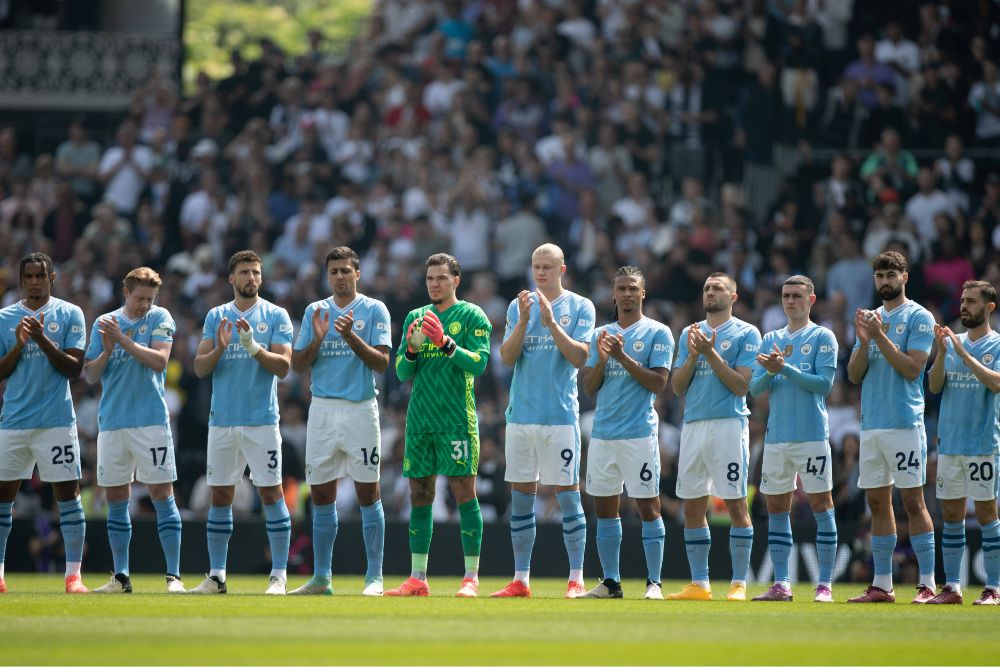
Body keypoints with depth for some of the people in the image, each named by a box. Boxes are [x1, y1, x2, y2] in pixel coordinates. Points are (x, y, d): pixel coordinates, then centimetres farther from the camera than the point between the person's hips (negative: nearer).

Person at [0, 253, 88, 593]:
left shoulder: (69, 314, 2)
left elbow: (74, 368, -4)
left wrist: (43, 340, -15)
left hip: (56, 421, -3)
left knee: (68, 494, -5)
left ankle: (73, 575, -4)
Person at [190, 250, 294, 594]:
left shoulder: (276, 316, 2)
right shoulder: (216, 316, 10)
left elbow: (283, 366, -7)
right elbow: (200, 368, 4)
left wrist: (253, 346, -20)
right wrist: (219, 348, -14)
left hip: (262, 420, -3)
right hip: (222, 419, 3)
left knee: (270, 492, -5)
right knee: (220, 495, 6)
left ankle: (279, 575, -3)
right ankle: (216, 575, 11)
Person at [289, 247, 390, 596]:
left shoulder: (374, 310, 1)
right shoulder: (315, 312, 12)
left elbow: (381, 362, -7)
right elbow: (298, 365, 9)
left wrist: (351, 337, -19)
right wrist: (317, 339, -8)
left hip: (361, 408, -4)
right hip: (322, 409, 4)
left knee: (368, 493, -4)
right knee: (321, 495, 6)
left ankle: (374, 577, -2)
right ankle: (321, 578, 11)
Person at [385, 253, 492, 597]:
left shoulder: (472, 316, 1)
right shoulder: (415, 317, 15)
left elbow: (479, 363, -9)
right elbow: (402, 372, 13)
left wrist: (446, 344, -21)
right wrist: (411, 349, -7)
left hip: (457, 420, -5)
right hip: (419, 420, 5)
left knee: (464, 493, -6)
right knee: (419, 496, 6)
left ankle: (471, 578, -5)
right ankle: (417, 579, 10)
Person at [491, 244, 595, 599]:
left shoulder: (580, 307, 1)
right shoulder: (519, 305, 11)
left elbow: (579, 357, -8)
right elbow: (507, 357, 2)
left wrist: (551, 323, -17)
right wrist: (524, 321, -12)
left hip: (560, 415, -4)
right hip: (521, 413, 4)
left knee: (568, 494, -4)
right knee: (520, 496, 6)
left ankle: (576, 579, 0)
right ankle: (520, 580, 10)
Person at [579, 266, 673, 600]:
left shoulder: (658, 333, 1)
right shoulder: (602, 335, 15)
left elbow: (658, 383, -8)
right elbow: (589, 387, 11)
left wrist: (623, 357, -15)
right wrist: (601, 359, -7)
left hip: (639, 433, -5)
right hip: (602, 432, 5)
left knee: (648, 506, -6)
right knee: (604, 507, 6)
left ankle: (654, 582, -4)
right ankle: (610, 582, 11)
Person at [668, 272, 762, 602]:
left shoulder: (746, 334, 1)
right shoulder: (690, 334, 17)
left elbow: (741, 385, -7)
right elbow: (677, 387, 12)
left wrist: (711, 353, -12)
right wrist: (692, 355, -3)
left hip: (729, 424, -5)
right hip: (693, 424, 6)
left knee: (736, 503, -6)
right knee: (692, 505, 5)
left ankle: (739, 583, -4)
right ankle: (699, 584, 11)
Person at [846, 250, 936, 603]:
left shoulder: (918, 317, -2)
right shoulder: (871, 318, 17)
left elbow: (912, 369, -12)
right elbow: (854, 375, 11)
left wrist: (880, 336, -16)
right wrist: (864, 341, -6)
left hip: (904, 424, -7)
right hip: (871, 424, 7)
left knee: (913, 500, -8)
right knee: (877, 503, 7)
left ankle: (928, 583, -7)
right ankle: (882, 584, 11)